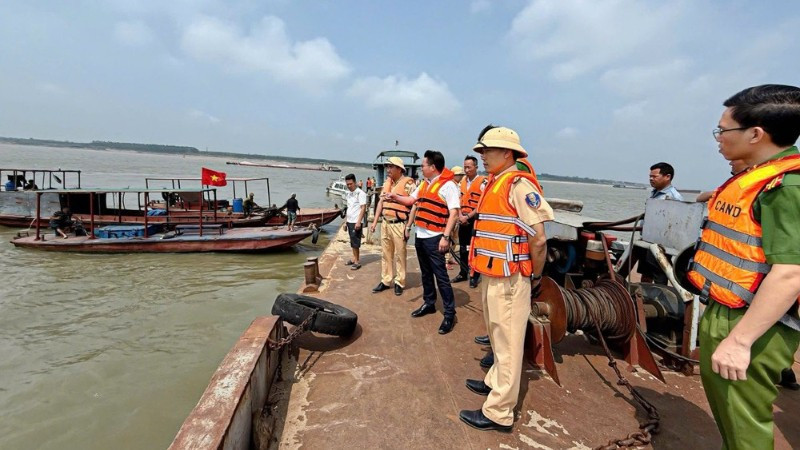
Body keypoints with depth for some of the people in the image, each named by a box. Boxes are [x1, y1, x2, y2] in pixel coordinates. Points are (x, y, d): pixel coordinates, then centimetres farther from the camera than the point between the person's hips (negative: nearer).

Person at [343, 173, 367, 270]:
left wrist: (358, 222, -20)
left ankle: (357, 261, 3)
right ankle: (354, 258, 22)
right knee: (352, 241, 13)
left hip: (356, 222, -7)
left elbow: (363, 208, -15)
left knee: (355, 242, -4)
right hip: (349, 221, 7)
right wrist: (345, 222, 16)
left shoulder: (360, 193, -11)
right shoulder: (347, 193, 12)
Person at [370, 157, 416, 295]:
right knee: (385, 254, 13)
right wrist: (375, 222, 12)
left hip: (399, 224, -7)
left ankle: (399, 282, 14)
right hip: (385, 223, 7)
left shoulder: (408, 184, -10)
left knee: (399, 255, 3)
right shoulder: (387, 182, 12)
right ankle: (385, 281, 24)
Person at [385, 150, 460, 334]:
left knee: (441, 275, -4)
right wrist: (395, 197, 9)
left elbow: (454, 212, -19)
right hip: (420, 236, 8)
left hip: (434, 238, -8)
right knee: (425, 273, 17)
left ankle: (449, 313, 4)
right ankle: (429, 303, 31)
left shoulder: (448, 185, -13)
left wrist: (445, 236, -24)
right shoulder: (424, 184, 13)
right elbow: (411, 200, 24)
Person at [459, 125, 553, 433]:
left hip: (509, 280, -9)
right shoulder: (494, 184, 13)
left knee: (508, 345, 2)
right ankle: (495, 382, 42)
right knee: (499, 339, 24)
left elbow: (539, 238, -18)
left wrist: (535, 276, -8)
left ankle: (498, 413, 12)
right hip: (492, 276, 9)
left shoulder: (519, 184, -16)